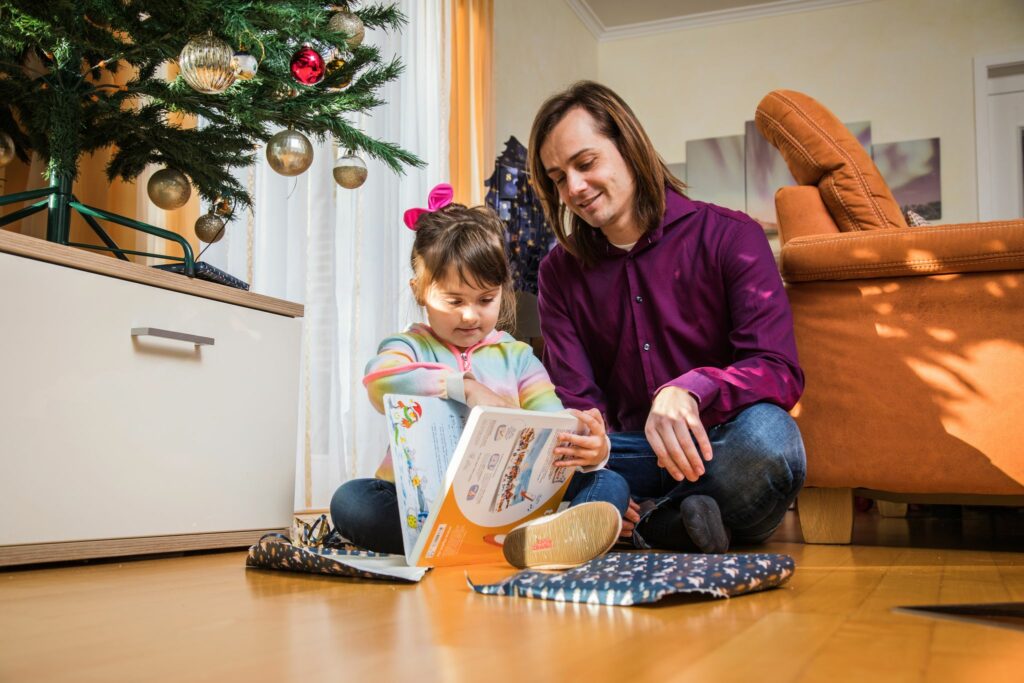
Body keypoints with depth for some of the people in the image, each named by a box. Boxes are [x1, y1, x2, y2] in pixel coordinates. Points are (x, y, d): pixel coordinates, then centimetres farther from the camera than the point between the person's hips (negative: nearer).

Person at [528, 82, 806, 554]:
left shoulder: (729, 236, -3)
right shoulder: (559, 273, 9)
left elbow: (780, 373, -13)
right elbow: (576, 406, 3)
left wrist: (687, 391, -35)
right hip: (627, 460, 3)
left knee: (765, 431, -37)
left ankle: (652, 524, -15)